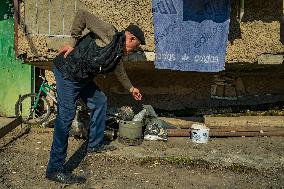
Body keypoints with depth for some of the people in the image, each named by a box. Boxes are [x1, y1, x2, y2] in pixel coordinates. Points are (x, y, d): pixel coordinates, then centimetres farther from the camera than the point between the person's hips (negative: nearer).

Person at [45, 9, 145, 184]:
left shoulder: (118, 52, 16)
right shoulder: (109, 34, -13)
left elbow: (120, 71, 35)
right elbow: (82, 15, -18)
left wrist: (131, 88, 47)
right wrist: (74, 43, -14)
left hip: (82, 78, 10)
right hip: (67, 72, -10)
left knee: (100, 101, 19)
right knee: (66, 115, -13)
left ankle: (95, 144, 32)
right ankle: (55, 169, -9)